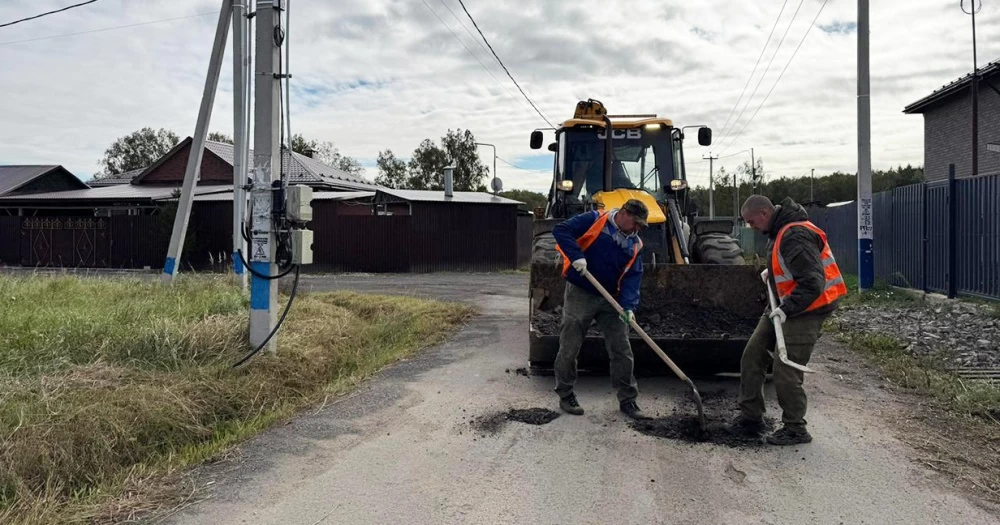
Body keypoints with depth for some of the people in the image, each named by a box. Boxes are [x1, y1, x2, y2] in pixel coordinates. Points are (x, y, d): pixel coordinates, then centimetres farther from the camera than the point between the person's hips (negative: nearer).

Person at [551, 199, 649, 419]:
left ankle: (627, 399, 18)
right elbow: (561, 230, -15)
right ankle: (565, 395, 19)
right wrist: (576, 256, -27)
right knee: (569, 348, 3)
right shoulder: (594, 220, -9)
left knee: (622, 350, 5)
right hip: (580, 294, -5)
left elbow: (632, 277, 0)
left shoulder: (635, 244, 6)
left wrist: (628, 306, -14)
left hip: (611, 300, 5)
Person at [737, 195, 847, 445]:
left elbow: (813, 282, -30)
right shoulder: (780, 229, 7)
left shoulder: (795, 236, -25)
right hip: (785, 305, 10)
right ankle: (751, 415, 20)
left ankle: (795, 429, 10)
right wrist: (772, 271, 12)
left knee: (785, 371, -8)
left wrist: (787, 309, -28)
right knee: (753, 354, 10)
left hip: (806, 310, -10)